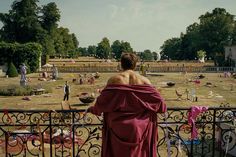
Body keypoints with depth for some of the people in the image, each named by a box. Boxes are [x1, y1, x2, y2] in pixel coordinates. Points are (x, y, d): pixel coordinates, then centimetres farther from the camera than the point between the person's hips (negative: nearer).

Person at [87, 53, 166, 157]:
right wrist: (162, 107, 18)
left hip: (118, 127, -1)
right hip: (138, 127, 1)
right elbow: (157, 100, -4)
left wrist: (93, 109, 13)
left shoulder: (114, 80, -7)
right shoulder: (143, 80, -4)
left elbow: (102, 101, -6)